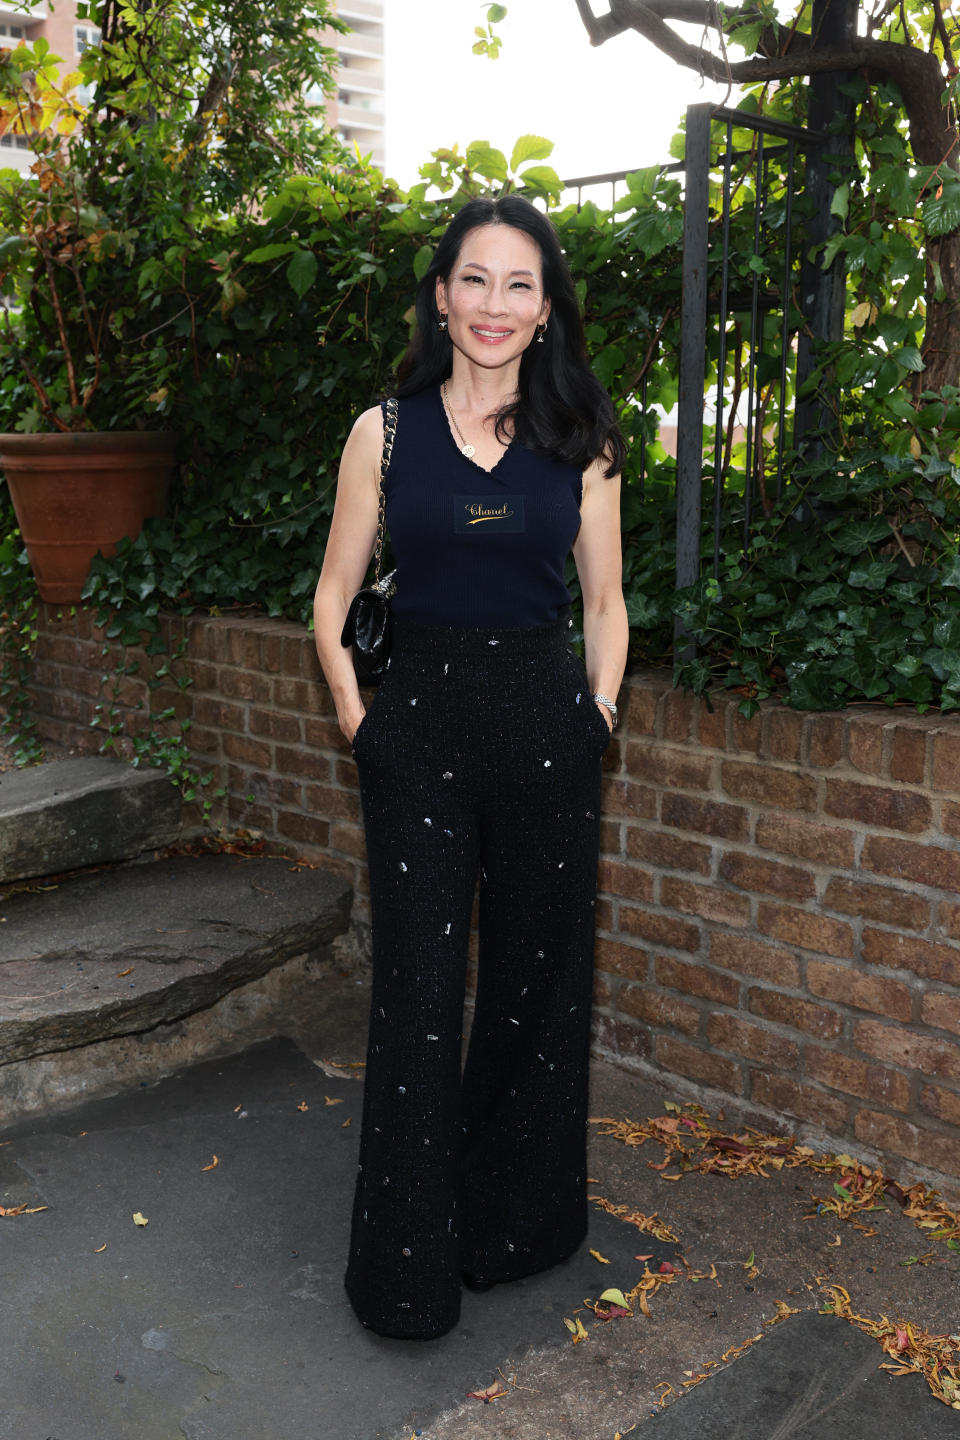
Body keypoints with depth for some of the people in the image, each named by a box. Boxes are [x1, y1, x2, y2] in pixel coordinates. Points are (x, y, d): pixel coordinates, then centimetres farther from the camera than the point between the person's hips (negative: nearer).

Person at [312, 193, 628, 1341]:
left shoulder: (581, 440, 5)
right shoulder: (386, 432, 2)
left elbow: (605, 604, 10)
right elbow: (332, 602, 5)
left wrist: (597, 715, 3)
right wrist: (358, 724, -2)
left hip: (548, 726, 1)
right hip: (420, 727, -1)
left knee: (538, 980, 11)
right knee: (417, 995, 3)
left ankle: (518, 1222, 34)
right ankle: (407, 1267, 20)